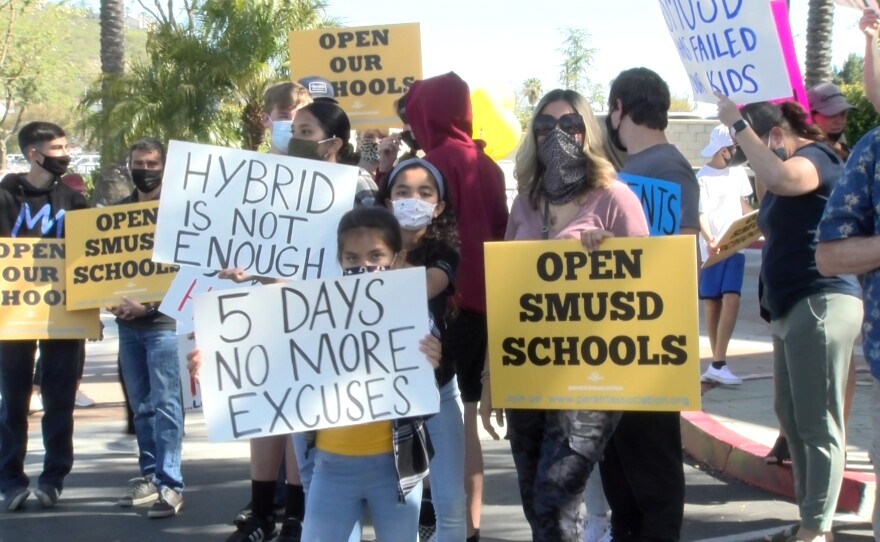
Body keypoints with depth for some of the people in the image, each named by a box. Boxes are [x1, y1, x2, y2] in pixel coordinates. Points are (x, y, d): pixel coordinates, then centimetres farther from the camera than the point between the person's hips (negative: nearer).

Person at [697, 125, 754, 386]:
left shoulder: (738, 172, 10)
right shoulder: (702, 178, -8)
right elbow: (701, 216, -14)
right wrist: (710, 241, -31)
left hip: (736, 247, 4)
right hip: (711, 251, -4)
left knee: (731, 300, -11)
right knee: (712, 305, 4)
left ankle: (717, 365, -13)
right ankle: (718, 363, 14)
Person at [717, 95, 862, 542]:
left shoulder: (815, 157, -12)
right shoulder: (787, 165, 18)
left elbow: (779, 178, -36)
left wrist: (738, 124, -29)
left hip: (821, 303, -11)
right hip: (792, 307, 11)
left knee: (818, 422, -7)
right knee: (792, 418, 15)